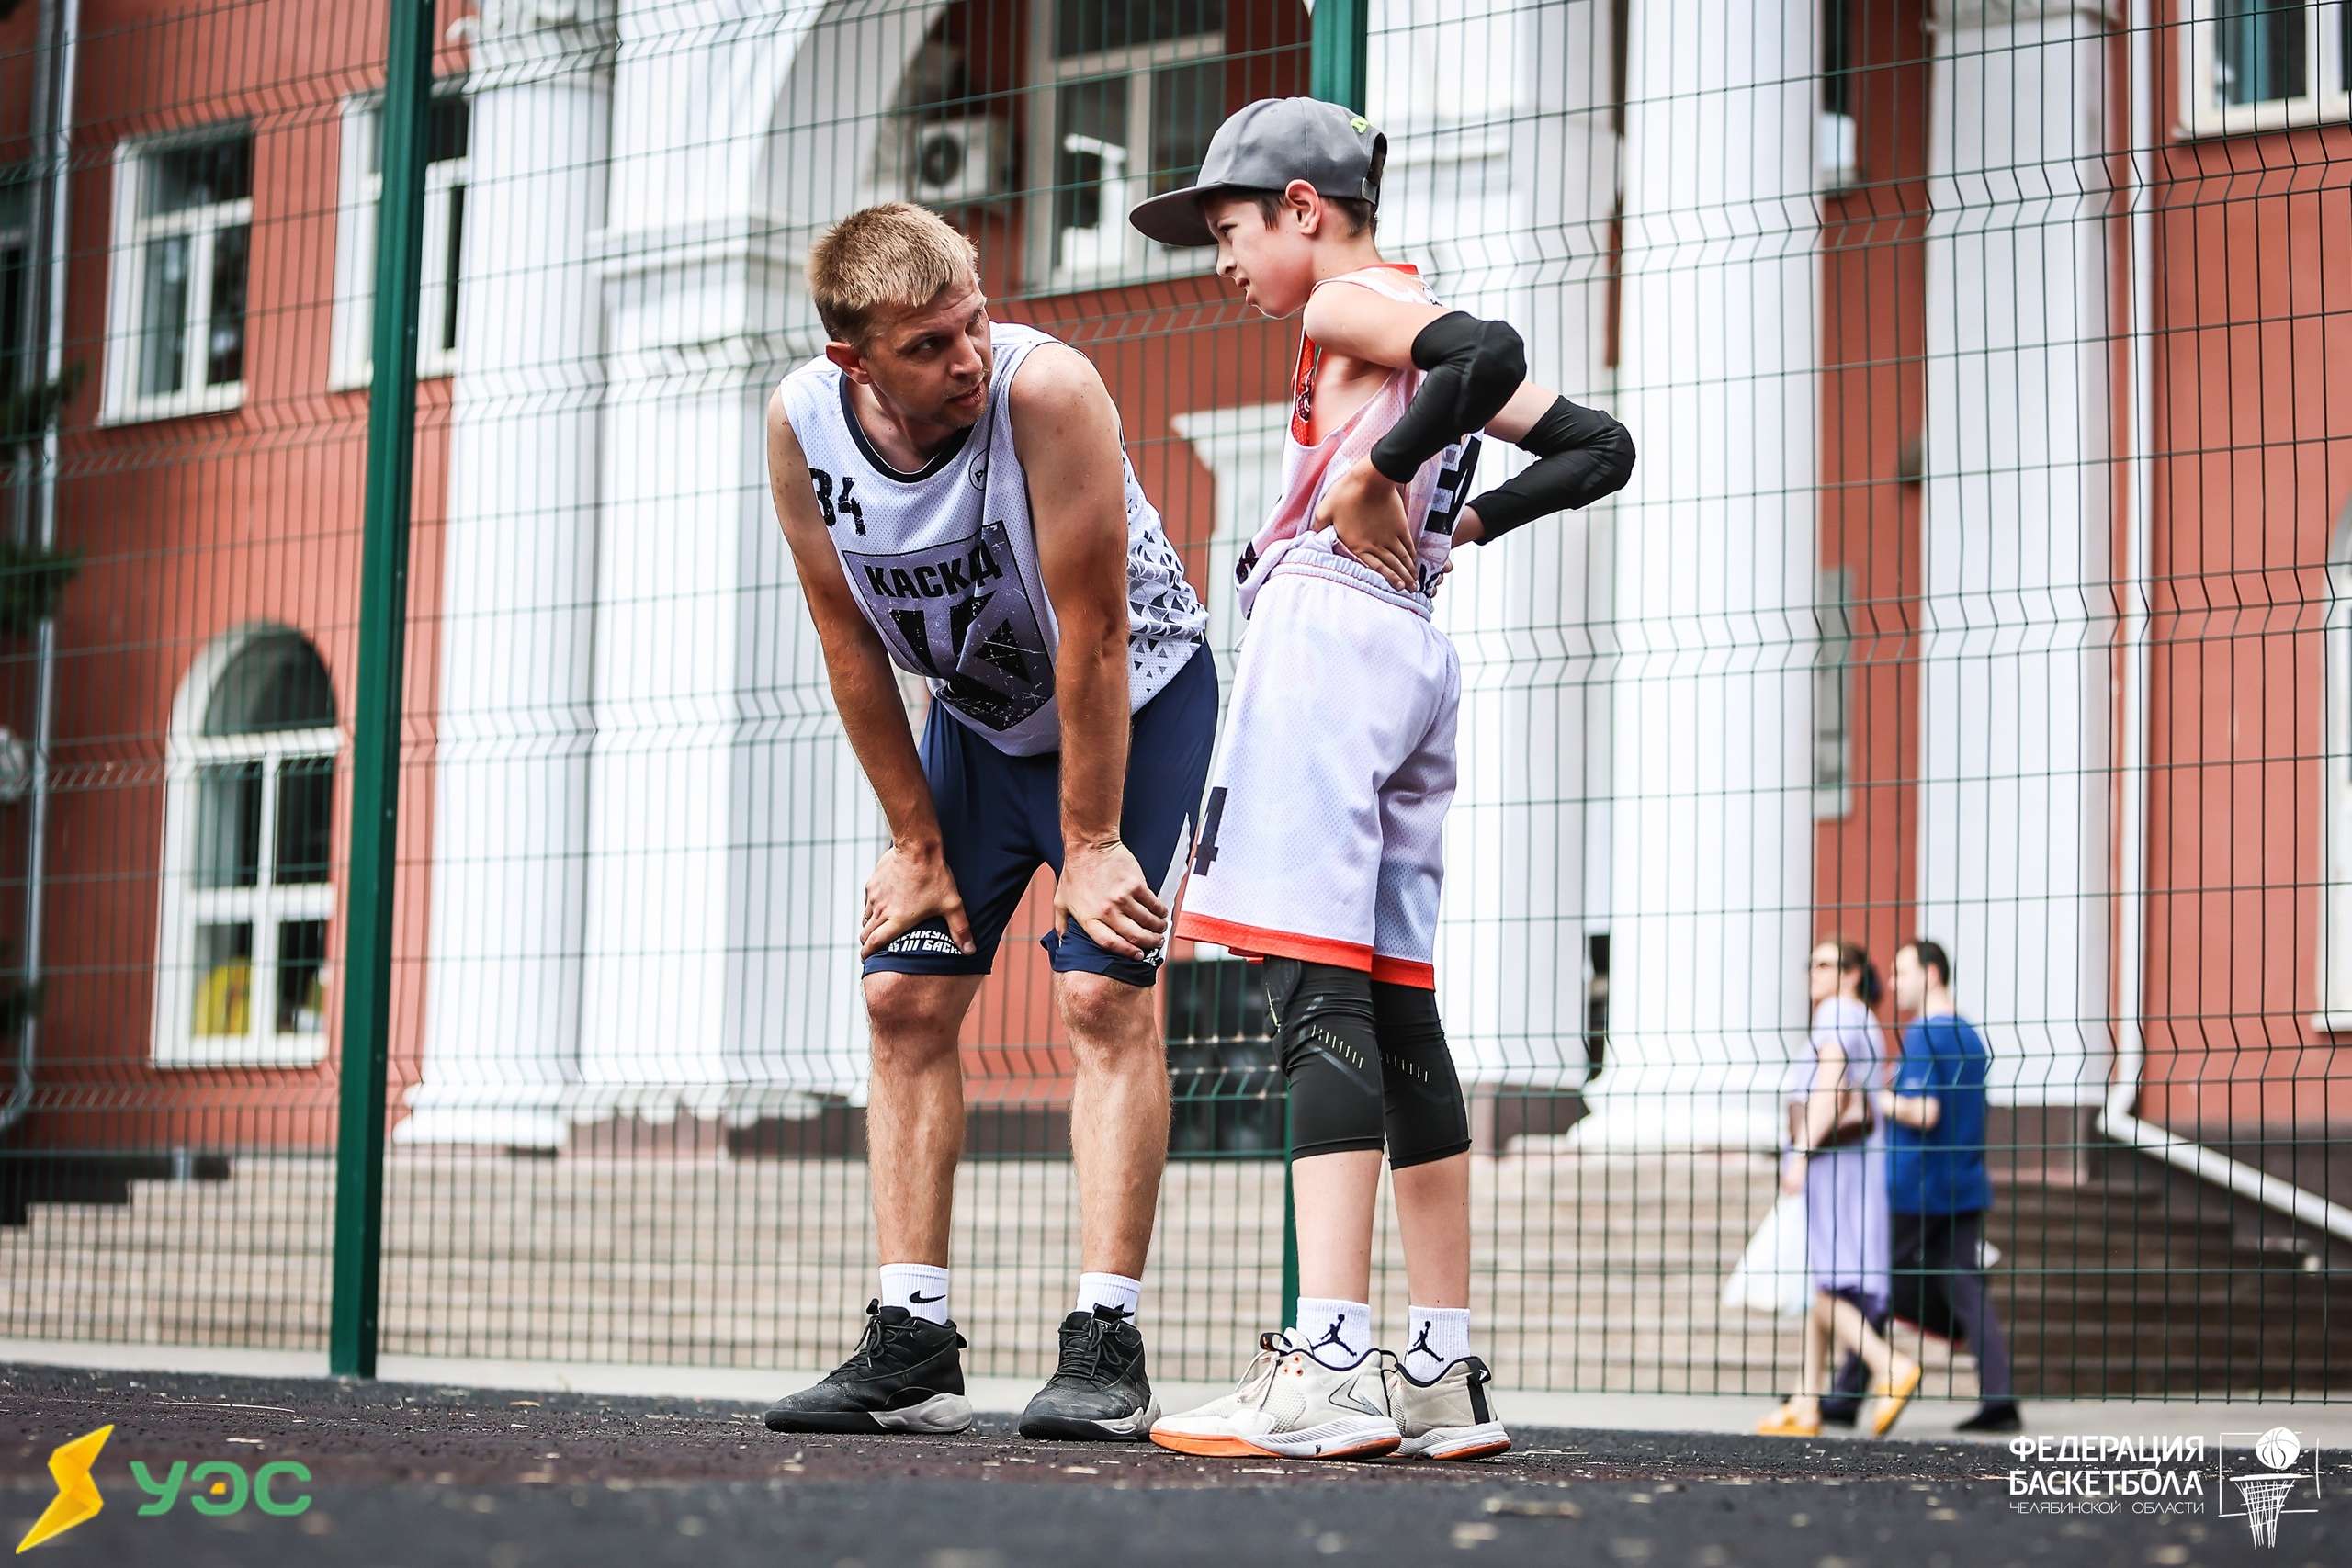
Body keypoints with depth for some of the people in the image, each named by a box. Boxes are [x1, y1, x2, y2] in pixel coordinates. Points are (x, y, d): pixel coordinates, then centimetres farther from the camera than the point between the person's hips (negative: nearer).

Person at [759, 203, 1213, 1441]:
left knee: (1102, 994, -16)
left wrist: (1092, 846, -22)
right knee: (905, 996, -2)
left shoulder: (1046, 387, -33)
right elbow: (852, 649, -8)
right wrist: (918, 841, -5)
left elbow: (1093, 636, -27)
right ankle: (911, 1349, 1)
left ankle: (1105, 1348, -15)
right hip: (978, 715, 5)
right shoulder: (802, 425, -19)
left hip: (1135, 698, -5)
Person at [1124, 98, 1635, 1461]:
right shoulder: (1437, 338, 26)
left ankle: (1331, 1366, -25)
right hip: (1420, 654, 9)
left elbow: (1492, 352, -20)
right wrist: (1464, 522, 17)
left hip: (1330, 623, -9)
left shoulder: (1353, 301, 0)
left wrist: (1372, 473, -12)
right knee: (1395, 1011, 9)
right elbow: (1600, 445, 24)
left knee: (1317, 990, -16)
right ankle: (1444, 1375, 9)